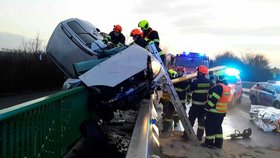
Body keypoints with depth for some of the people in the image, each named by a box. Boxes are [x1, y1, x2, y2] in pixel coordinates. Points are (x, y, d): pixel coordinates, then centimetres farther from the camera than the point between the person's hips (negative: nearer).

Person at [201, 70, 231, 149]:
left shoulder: (218, 87, -20)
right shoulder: (227, 87, 10)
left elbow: (213, 99, -23)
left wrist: (208, 107, -17)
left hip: (214, 111, -9)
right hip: (222, 111, 9)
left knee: (209, 126, 3)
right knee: (218, 126, 18)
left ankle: (209, 142, 10)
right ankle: (218, 143, 24)